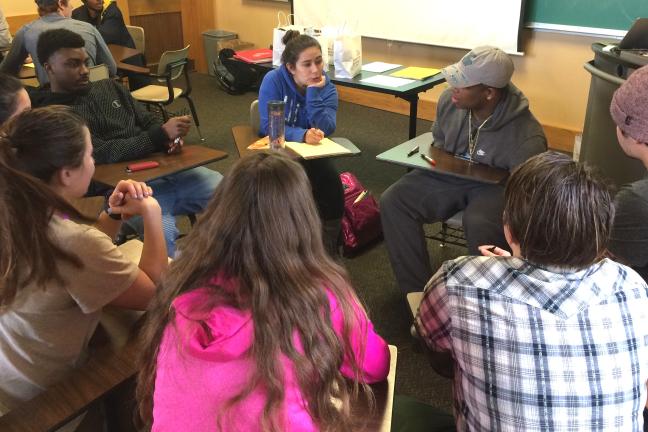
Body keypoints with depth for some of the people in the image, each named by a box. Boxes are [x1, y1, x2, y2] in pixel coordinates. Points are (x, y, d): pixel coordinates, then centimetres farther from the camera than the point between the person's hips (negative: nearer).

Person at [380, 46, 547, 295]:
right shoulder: (449, 100, -10)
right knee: (393, 201, -16)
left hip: (495, 185, -5)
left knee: (479, 225, -39)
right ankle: (419, 289, -9)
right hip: (449, 175, 5)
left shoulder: (526, 136, -26)